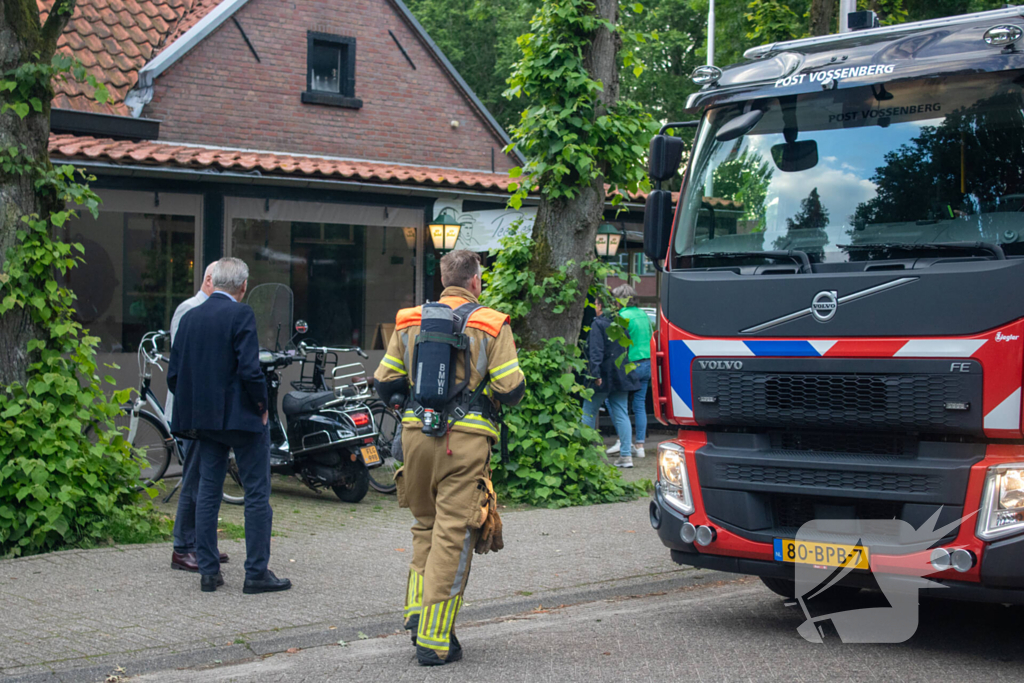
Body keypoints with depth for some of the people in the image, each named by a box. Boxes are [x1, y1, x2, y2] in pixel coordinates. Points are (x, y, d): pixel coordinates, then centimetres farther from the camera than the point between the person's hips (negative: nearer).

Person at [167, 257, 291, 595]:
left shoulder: (189, 317, 8)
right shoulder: (240, 314, -12)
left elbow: (174, 374, 8)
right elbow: (249, 369, -20)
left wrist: (196, 406, 16)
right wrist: (262, 404, -6)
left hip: (206, 419, 6)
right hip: (241, 416, -6)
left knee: (208, 492, 11)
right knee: (257, 493, 1)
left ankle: (208, 571, 12)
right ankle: (257, 573, 2)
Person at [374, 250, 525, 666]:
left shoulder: (409, 322, 9)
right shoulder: (491, 325, -2)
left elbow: (385, 382, 10)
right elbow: (510, 389, -7)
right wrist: (514, 385, 15)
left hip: (416, 434, 4)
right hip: (465, 440, -4)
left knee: (426, 525, 22)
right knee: (452, 535, -1)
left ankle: (417, 611, 13)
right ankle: (434, 639, -1)